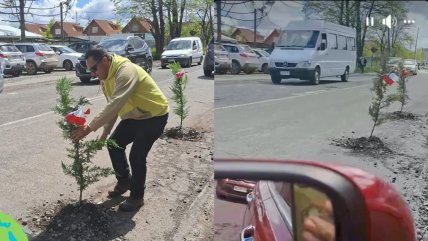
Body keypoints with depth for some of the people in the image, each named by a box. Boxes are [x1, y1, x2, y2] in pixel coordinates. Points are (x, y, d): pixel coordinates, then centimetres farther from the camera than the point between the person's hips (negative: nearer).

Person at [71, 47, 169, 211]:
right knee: (114, 144, 8)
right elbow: (112, 107, 10)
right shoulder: (106, 77, 1)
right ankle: (124, 181, 30)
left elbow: (114, 106, -37)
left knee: (137, 156, -11)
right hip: (134, 115, 9)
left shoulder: (125, 71, -30)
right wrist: (105, 132, 7)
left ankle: (137, 197, 10)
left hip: (154, 115, -9)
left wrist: (90, 127, -37)